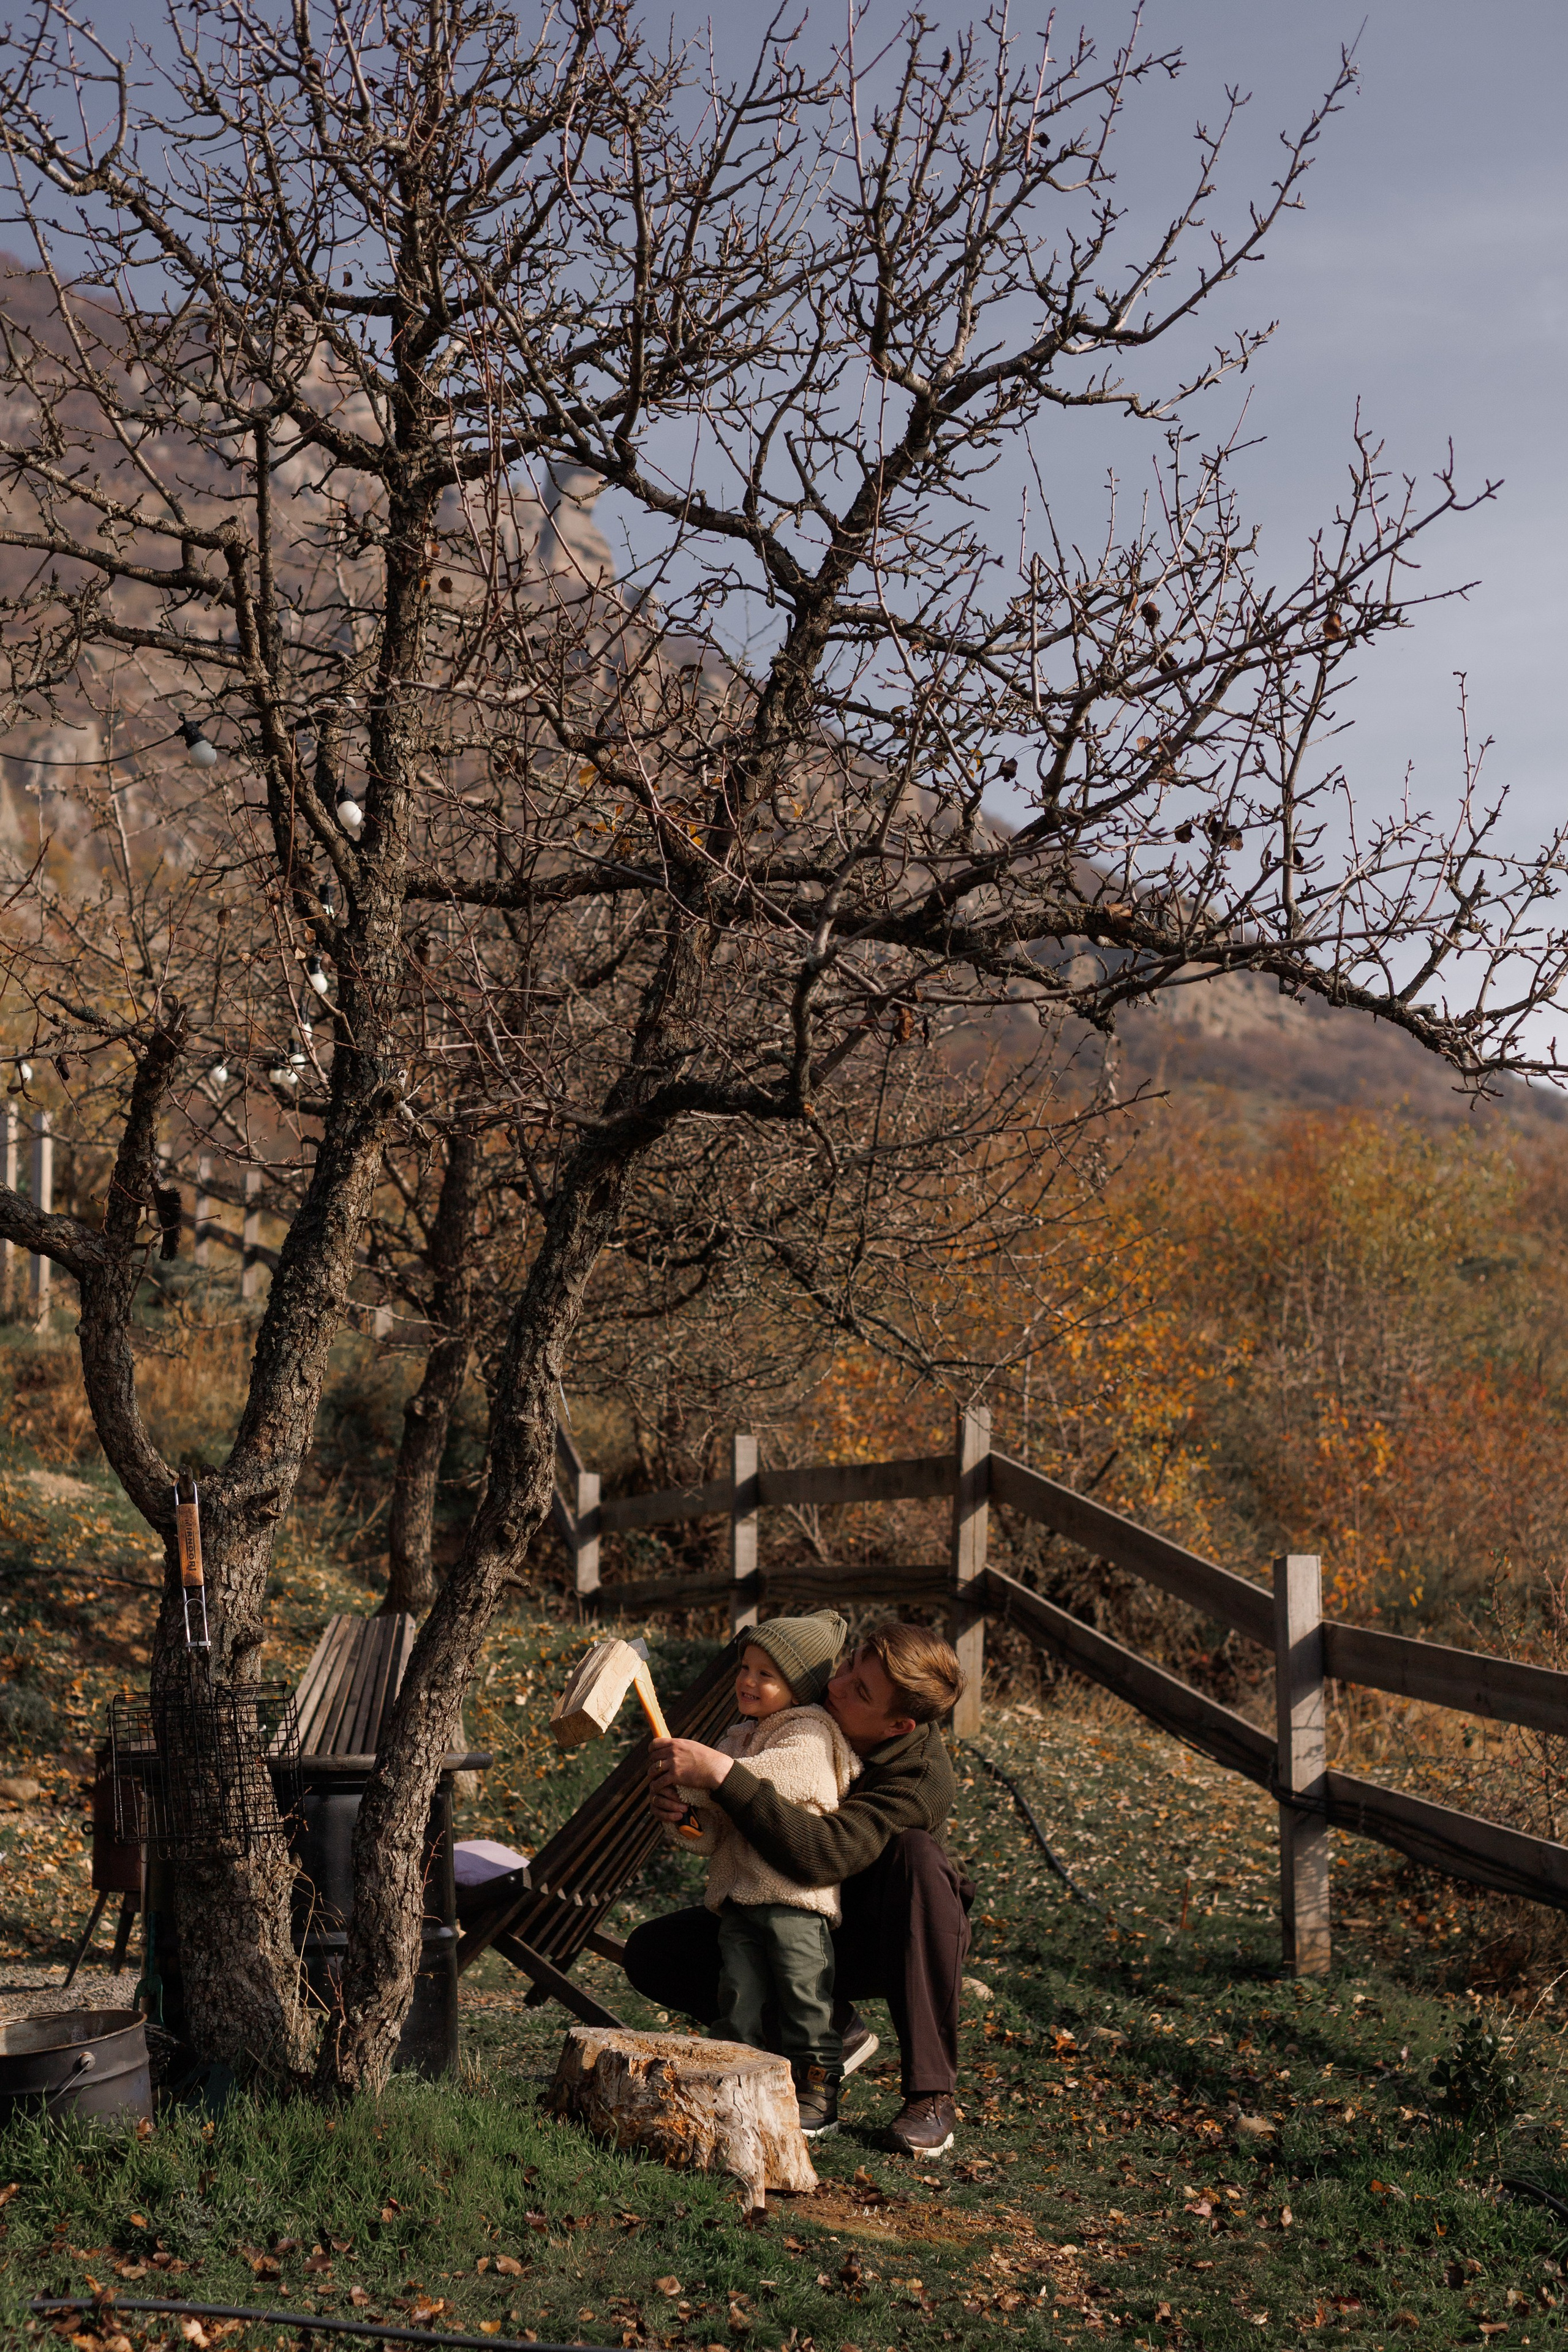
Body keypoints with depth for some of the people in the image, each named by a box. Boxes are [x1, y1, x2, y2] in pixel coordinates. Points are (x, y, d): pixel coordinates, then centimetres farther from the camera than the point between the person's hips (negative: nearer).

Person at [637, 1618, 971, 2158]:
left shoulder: (923, 1776, -31)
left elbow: (819, 1855, -47)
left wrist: (721, 1772, -47)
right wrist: (679, 1793, -24)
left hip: (891, 1943, -5)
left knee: (918, 1853, -38)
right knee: (650, 1953, -12)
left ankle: (930, 2091, -29)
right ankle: (833, 2028, 1)